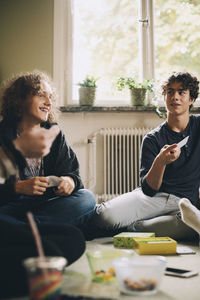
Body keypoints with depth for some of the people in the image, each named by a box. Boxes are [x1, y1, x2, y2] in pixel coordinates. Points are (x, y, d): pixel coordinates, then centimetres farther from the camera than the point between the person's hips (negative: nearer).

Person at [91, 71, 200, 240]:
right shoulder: (153, 139, 3)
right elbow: (148, 189, -6)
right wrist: (160, 161, -24)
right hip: (155, 197, -1)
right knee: (104, 215, -32)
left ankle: (128, 228, -17)